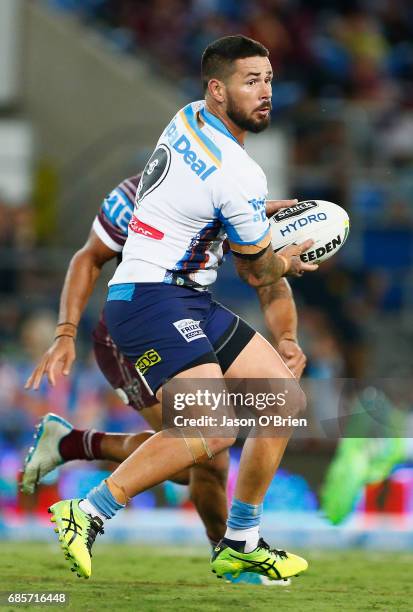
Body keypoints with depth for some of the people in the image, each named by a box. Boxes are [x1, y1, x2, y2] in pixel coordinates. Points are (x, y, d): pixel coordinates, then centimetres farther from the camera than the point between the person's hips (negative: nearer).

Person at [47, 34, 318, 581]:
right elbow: (258, 273, -2)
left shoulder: (188, 118, 9)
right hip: (149, 299, -10)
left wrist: (260, 211, 31)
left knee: (287, 398, 9)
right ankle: (86, 516, -19)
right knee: (214, 430, -27)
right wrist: (287, 262, 19)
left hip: (191, 301, 10)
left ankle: (240, 542, 17)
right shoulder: (239, 176, -18)